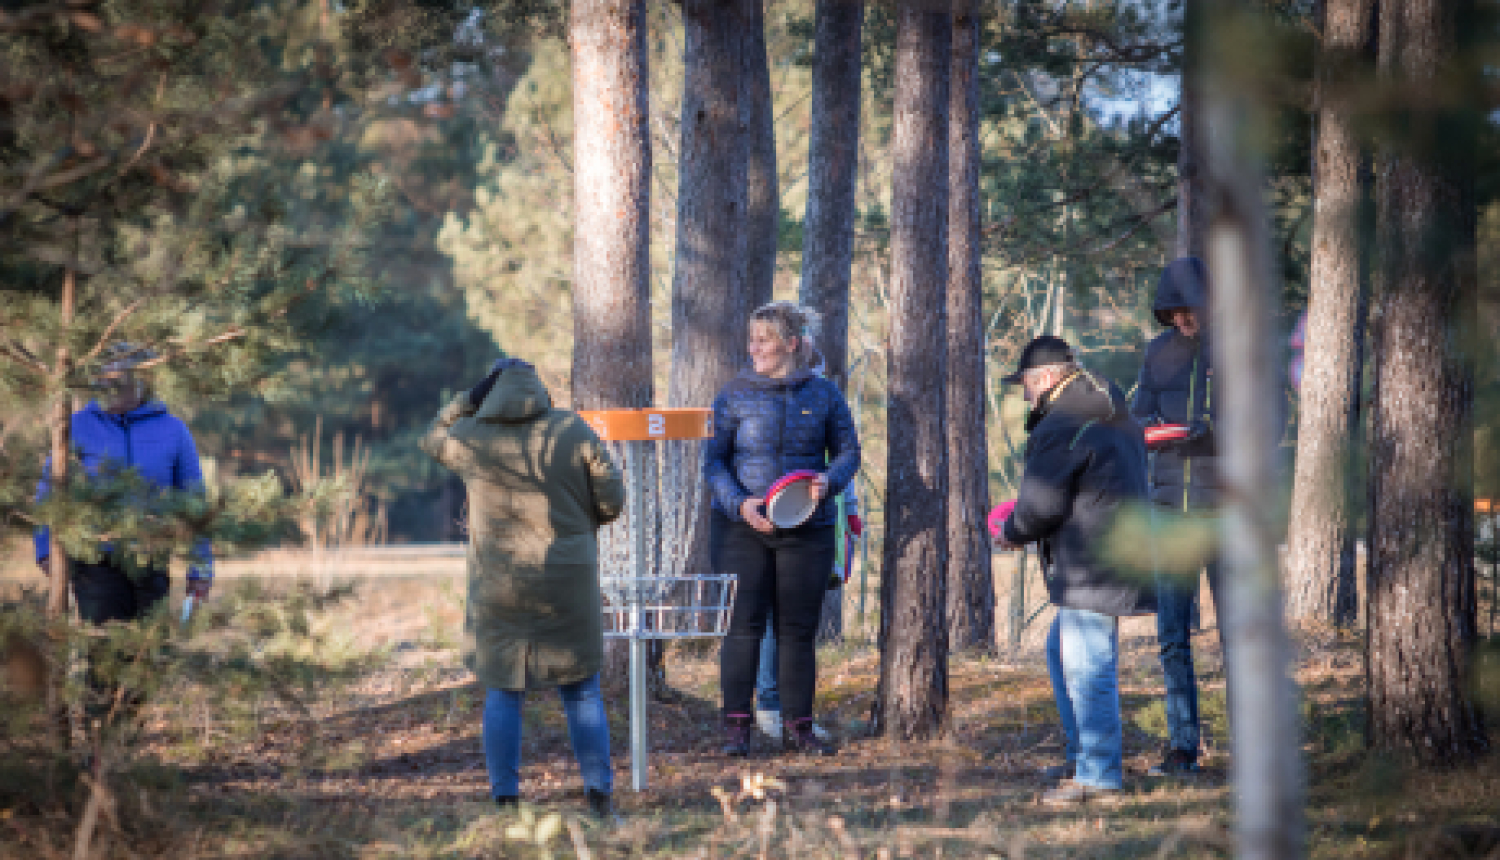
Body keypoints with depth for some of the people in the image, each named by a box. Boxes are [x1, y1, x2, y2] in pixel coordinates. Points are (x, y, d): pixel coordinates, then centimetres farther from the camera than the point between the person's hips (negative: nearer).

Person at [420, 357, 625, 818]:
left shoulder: (472, 437, -3)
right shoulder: (573, 431, -4)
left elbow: (433, 440, 20)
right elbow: (612, 500, -4)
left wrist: (475, 395, 12)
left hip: (500, 587, 0)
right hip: (569, 585, 0)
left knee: (503, 693, 9)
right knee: (581, 692, 10)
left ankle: (505, 797, 6)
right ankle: (598, 789, 5)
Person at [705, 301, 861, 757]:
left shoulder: (823, 394, 5)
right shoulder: (735, 394, 1)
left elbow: (848, 451, 11)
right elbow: (713, 461, 1)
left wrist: (828, 481, -11)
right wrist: (740, 504, -15)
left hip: (806, 529, 1)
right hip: (742, 528, -1)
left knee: (799, 629, 4)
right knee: (743, 624, -5)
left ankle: (797, 727, 11)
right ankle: (736, 726, -1)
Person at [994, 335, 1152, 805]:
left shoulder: (1061, 426, -15)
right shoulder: (1116, 418, 17)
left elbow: (1040, 504, -15)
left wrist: (1012, 532, 6)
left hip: (1092, 567, -11)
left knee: (1086, 664, -6)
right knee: (1061, 650, 21)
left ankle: (1098, 771, -3)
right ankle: (1085, 749, 26)